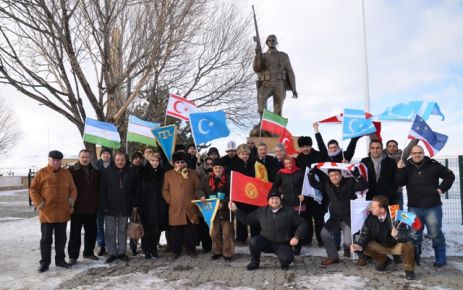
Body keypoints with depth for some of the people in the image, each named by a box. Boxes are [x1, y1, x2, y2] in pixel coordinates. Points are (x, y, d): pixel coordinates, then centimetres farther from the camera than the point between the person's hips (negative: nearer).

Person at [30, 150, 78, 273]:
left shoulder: (66, 173, 8)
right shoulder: (42, 173, -2)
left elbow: (73, 189, 12)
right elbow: (33, 190, -2)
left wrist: (71, 201, -2)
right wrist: (39, 204, -10)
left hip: (63, 213, 3)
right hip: (46, 213, -3)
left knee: (61, 238, 12)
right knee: (46, 239, 5)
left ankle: (60, 260, 24)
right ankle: (45, 262, 14)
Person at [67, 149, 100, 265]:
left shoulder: (95, 171, 8)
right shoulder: (72, 170, -5)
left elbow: (99, 188, 14)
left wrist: (97, 202, 8)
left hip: (92, 208, 4)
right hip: (77, 208, -4)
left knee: (91, 231, 13)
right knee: (75, 232, 3)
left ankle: (88, 252, 29)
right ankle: (73, 256, 12)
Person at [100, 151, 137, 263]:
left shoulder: (131, 172, 3)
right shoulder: (107, 172, -3)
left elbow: (134, 190, 7)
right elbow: (102, 190, -4)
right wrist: (104, 206, -11)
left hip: (125, 207, 2)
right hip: (110, 208, -1)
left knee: (122, 231, 11)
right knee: (110, 232, 5)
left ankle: (122, 252, 21)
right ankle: (112, 253, 15)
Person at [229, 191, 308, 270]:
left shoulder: (289, 212, -4)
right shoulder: (261, 211, 2)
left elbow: (303, 224, 1)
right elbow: (246, 219, 3)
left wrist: (296, 237, -12)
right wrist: (235, 210, -6)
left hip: (283, 244, -2)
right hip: (266, 242, 2)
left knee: (286, 259, -30)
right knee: (254, 242, -28)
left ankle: (284, 263, 11)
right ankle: (254, 262, 2)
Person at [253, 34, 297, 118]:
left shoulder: (283, 56, 16)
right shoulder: (262, 56, 19)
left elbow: (290, 72, 10)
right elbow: (256, 69, 2)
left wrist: (294, 89, 1)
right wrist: (257, 55, -12)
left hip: (280, 85, 0)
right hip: (266, 84, 0)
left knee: (278, 111, -14)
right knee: (261, 97, -32)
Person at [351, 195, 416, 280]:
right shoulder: (371, 217, -18)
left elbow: (406, 236, -31)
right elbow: (365, 234, -13)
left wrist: (397, 235, -54)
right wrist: (359, 245, -32)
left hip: (396, 246, -4)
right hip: (381, 246, 4)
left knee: (408, 246, -34)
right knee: (365, 246, -20)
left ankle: (409, 269, -2)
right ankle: (383, 260, 12)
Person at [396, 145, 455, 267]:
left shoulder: (433, 165, -1)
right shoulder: (406, 167, 3)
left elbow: (450, 176, 8)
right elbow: (400, 183, -8)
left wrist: (442, 188, -2)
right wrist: (400, 170, -22)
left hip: (433, 207, -1)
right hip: (414, 207, 2)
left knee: (435, 234, 4)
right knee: (414, 234, 9)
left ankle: (441, 258, 18)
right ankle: (414, 257, 22)